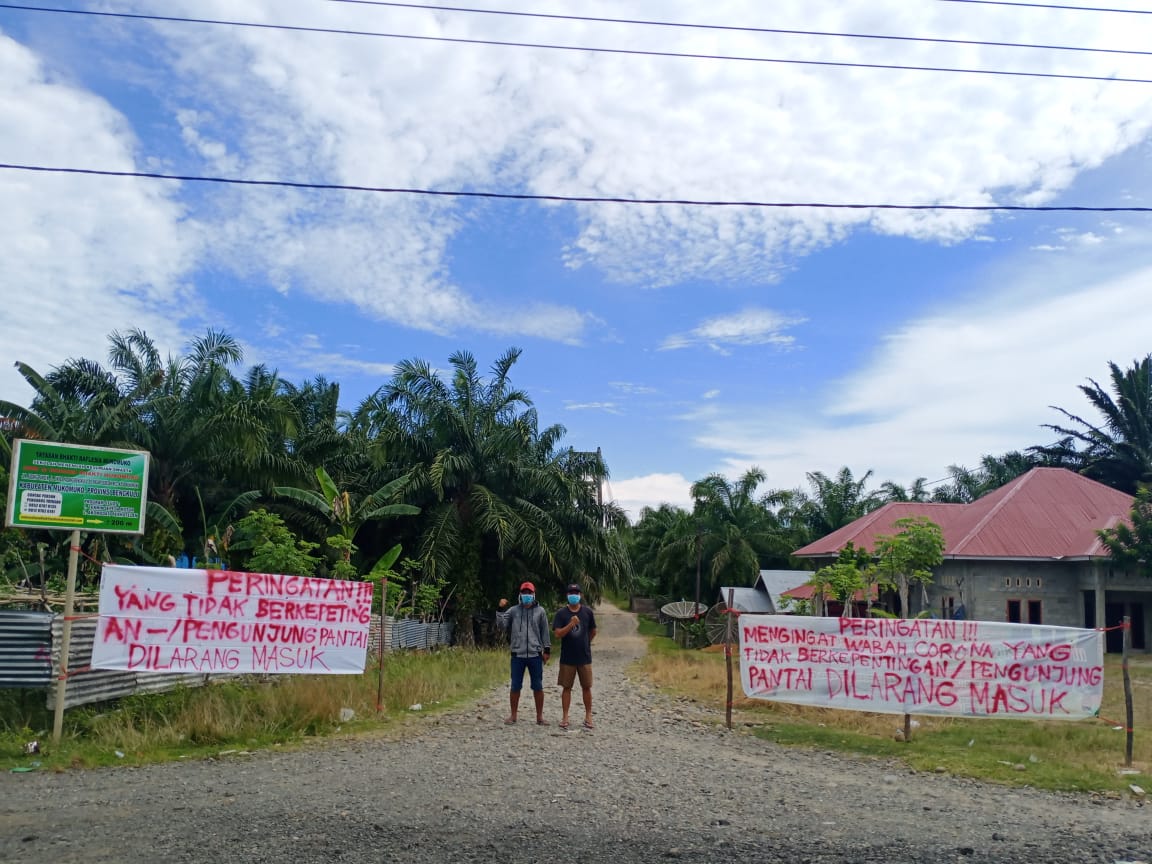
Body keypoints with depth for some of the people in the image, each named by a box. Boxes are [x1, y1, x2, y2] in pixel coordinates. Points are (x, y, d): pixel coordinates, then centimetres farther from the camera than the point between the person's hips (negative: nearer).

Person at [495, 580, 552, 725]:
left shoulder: (540, 611, 3)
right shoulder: (513, 610, 3)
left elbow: (545, 631, 6)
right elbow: (502, 625, -4)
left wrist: (547, 649, 4)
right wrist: (501, 610, -15)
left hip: (535, 655, 0)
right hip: (517, 655, 0)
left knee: (538, 686, 6)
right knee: (515, 686, 6)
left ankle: (539, 716, 16)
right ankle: (513, 715, 19)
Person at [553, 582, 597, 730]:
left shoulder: (587, 612, -1)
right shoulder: (561, 613, -5)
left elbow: (593, 632, 12)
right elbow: (557, 634, -13)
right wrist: (571, 624, -26)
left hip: (584, 657, 1)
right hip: (567, 658, -1)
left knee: (586, 687, 7)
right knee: (566, 687, 5)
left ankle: (588, 716, 18)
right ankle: (565, 717, 13)